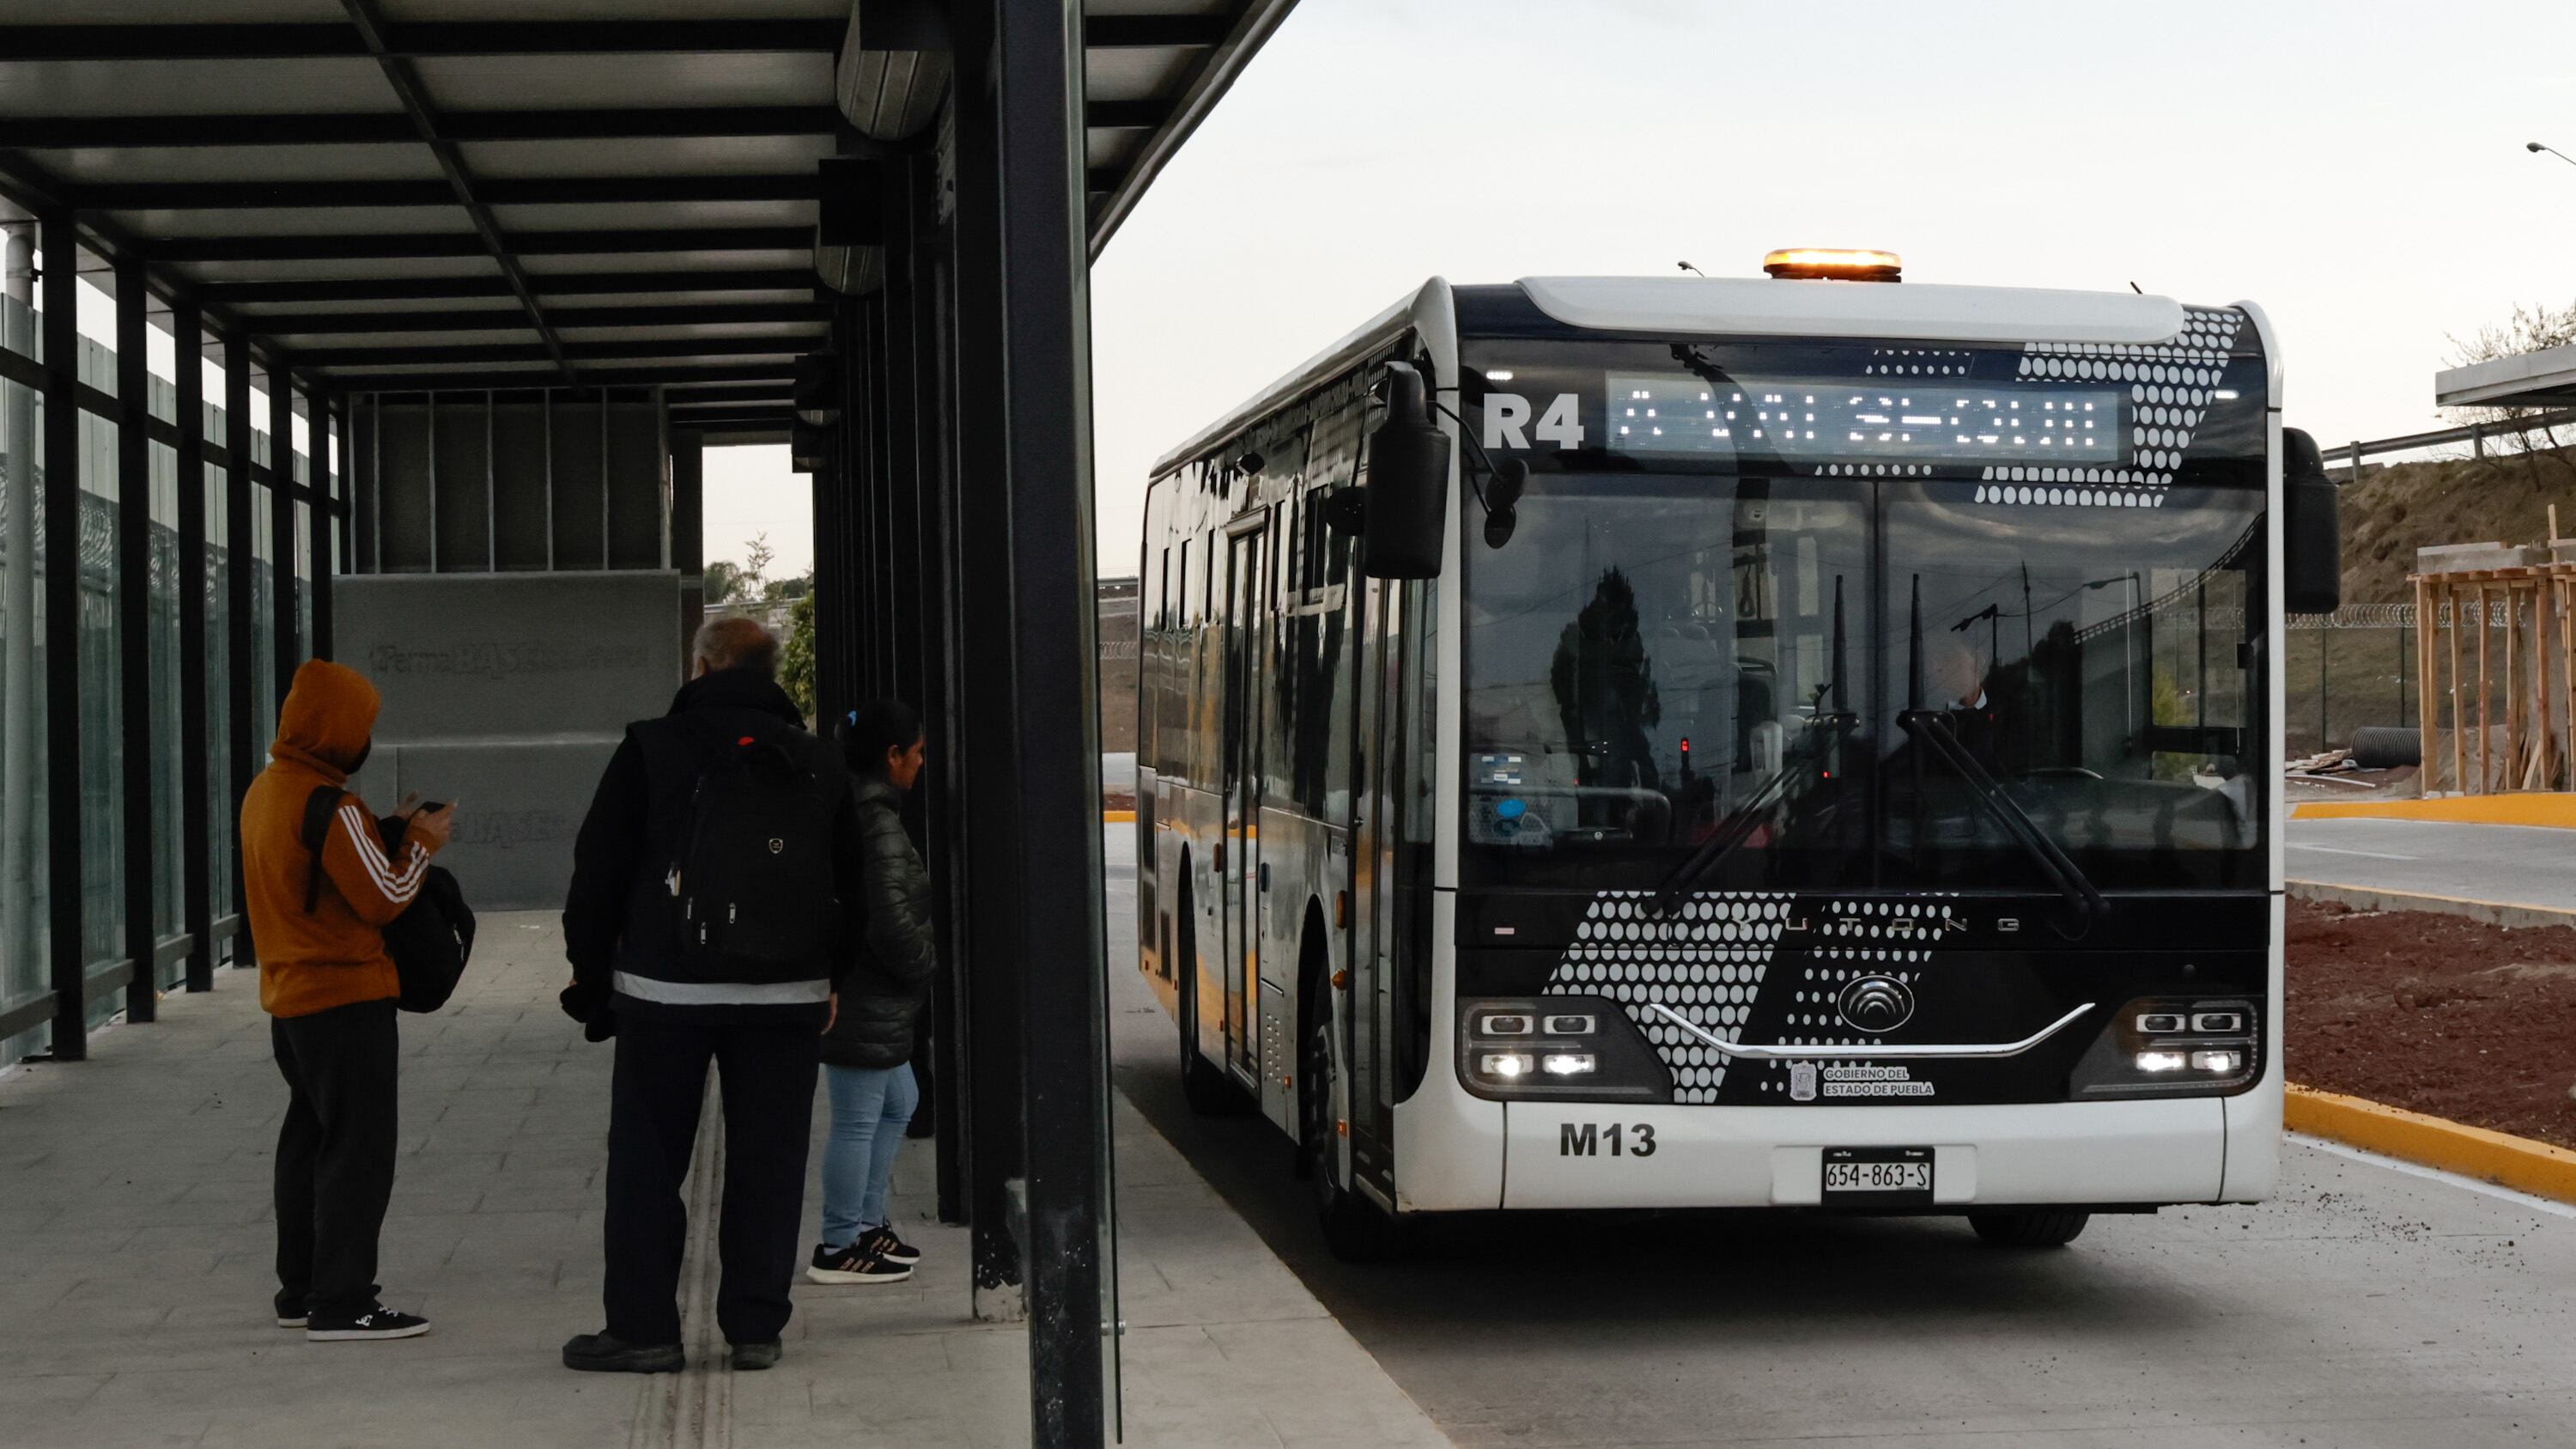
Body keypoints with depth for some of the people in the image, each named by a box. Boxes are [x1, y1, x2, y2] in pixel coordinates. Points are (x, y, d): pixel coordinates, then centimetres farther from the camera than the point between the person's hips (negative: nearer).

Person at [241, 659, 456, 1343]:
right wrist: (421, 842, -2)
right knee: (358, 1149, -5)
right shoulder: (328, 805, -19)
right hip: (346, 997, -10)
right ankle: (343, 1302, -4)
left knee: (309, 1139, 17)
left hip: (290, 996, 10)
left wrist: (392, 832, 10)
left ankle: (301, 1288, 24)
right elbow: (383, 897, -16)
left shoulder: (266, 791, 10)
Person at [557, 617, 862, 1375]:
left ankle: (642, 1327, 6)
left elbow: (598, 872, -2)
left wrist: (591, 974, 6)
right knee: (768, 1163, 7)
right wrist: (829, 977, 20)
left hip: (665, 991, -3)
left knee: (646, 1162, 5)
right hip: (786, 997, 3)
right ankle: (755, 1327, 9)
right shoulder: (819, 764, 9)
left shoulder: (651, 749, -3)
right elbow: (850, 883, 13)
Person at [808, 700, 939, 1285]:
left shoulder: (847, 810, 11)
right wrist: (924, 964, -8)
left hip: (873, 1000, 11)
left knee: (898, 1103, 22)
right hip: (861, 1002, -11)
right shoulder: (878, 824, -21)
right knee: (858, 1120, -2)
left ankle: (866, 1222, 30)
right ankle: (839, 1248, 7)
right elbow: (890, 918, -25)